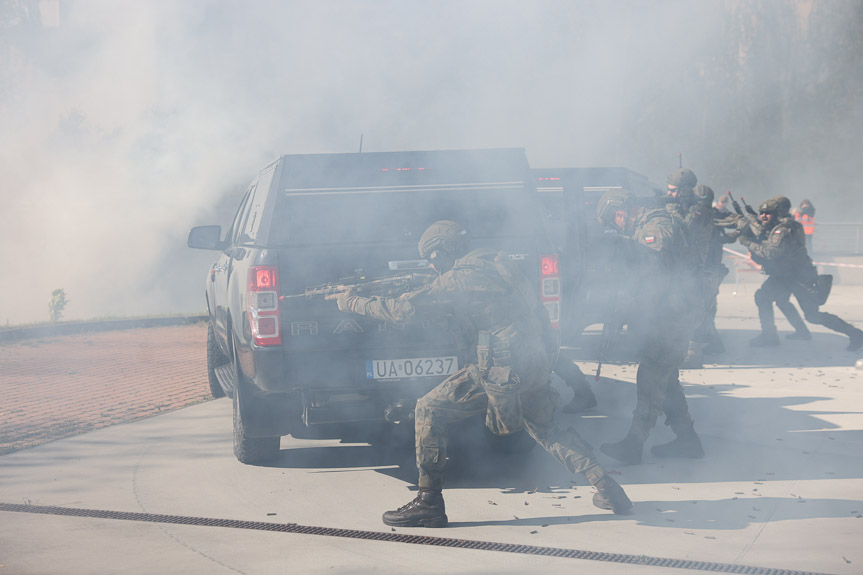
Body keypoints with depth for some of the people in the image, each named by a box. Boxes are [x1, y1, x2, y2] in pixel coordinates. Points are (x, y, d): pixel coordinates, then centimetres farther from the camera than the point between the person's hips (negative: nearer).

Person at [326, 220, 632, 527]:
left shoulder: (458, 278, -6)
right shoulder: (497, 263, 18)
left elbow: (404, 309, -8)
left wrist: (353, 302, 2)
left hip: (502, 369, -8)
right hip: (537, 364, 8)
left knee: (429, 410, -1)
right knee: (545, 428, 29)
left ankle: (429, 502, -3)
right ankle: (608, 489, 24)